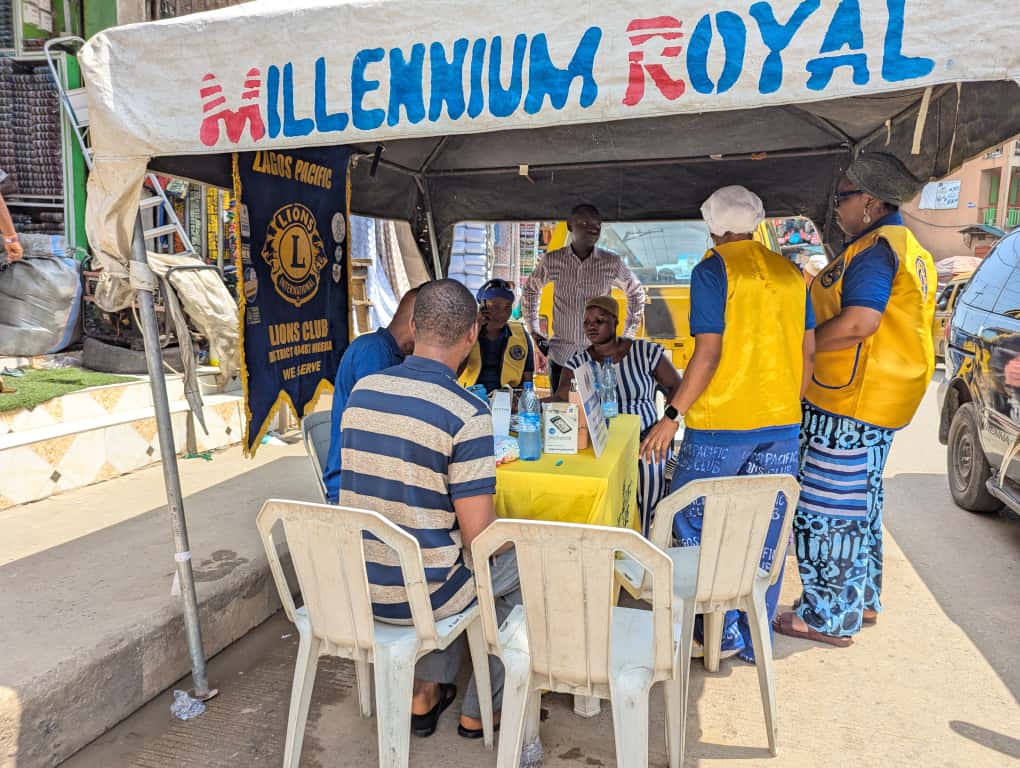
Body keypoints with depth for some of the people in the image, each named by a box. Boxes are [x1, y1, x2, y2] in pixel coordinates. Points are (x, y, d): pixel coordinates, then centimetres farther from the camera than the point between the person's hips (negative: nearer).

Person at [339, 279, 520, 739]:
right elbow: (479, 538, -20)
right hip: (418, 593, -6)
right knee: (522, 565, 20)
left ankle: (426, 692, 34)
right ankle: (479, 712, 31)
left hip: (355, 584, 6)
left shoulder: (361, 391, -1)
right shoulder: (467, 413, -21)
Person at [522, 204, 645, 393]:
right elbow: (530, 290, 16)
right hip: (560, 355, 1)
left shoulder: (612, 263, -2)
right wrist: (534, 331, 11)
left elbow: (636, 293, 14)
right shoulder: (552, 260, -1)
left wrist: (628, 336, 9)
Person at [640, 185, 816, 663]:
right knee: (766, 534, 12)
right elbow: (808, 351, 12)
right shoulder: (789, 271, 11)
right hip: (782, 423, 7)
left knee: (695, 526, 9)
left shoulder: (712, 271, -8)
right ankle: (754, 639, 23)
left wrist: (673, 416, -13)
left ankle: (720, 631, 14)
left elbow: (708, 354, -16)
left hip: (721, 425, -6)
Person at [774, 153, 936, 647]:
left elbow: (858, 324, -27)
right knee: (861, 503, 20)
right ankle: (862, 601, 33)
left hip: (849, 402, -11)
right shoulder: (909, 247, 17)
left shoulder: (876, 248, -16)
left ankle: (829, 618, 9)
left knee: (828, 508, -2)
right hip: (882, 401, 11)